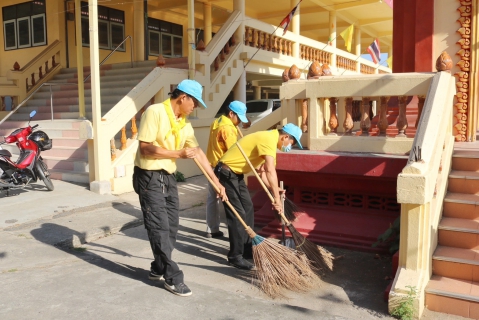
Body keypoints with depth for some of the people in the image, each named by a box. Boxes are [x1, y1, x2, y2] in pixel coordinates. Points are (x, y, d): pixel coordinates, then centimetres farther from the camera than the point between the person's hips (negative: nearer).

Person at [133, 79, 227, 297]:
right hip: (149, 177, -8)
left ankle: (158, 269, 28)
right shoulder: (155, 112, -15)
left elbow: (198, 152, 11)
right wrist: (179, 153, -18)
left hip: (168, 177, 8)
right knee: (160, 228, -4)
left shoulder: (184, 123, 9)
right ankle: (172, 277, 4)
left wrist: (216, 182, 11)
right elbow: (145, 148, -21)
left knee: (172, 226, 12)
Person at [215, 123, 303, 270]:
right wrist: (277, 198, -32)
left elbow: (263, 170, 13)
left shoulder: (268, 138, 10)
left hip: (236, 173, 11)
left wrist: (275, 190, 6)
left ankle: (247, 249, 22)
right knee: (238, 214, -10)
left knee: (248, 208, 13)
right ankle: (235, 256, -1)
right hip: (227, 172, -11)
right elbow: (271, 172, -32)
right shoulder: (269, 140, -21)